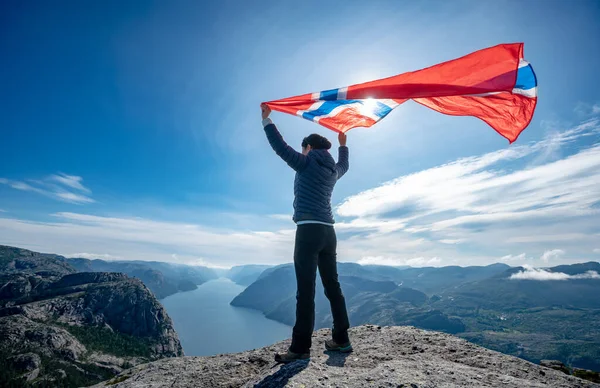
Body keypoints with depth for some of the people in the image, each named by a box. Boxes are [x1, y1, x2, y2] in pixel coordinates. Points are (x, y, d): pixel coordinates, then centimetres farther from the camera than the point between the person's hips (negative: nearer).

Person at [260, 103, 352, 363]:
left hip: (309, 230, -8)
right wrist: (343, 145, 57)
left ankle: (300, 349, -5)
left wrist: (266, 119, 5)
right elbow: (344, 165, 42)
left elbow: (280, 146, -6)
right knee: (333, 287, 11)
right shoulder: (332, 169, 19)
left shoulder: (307, 162, 0)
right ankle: (341, 339, 18)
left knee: (306, 291, -9)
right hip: (328, 232, 8)